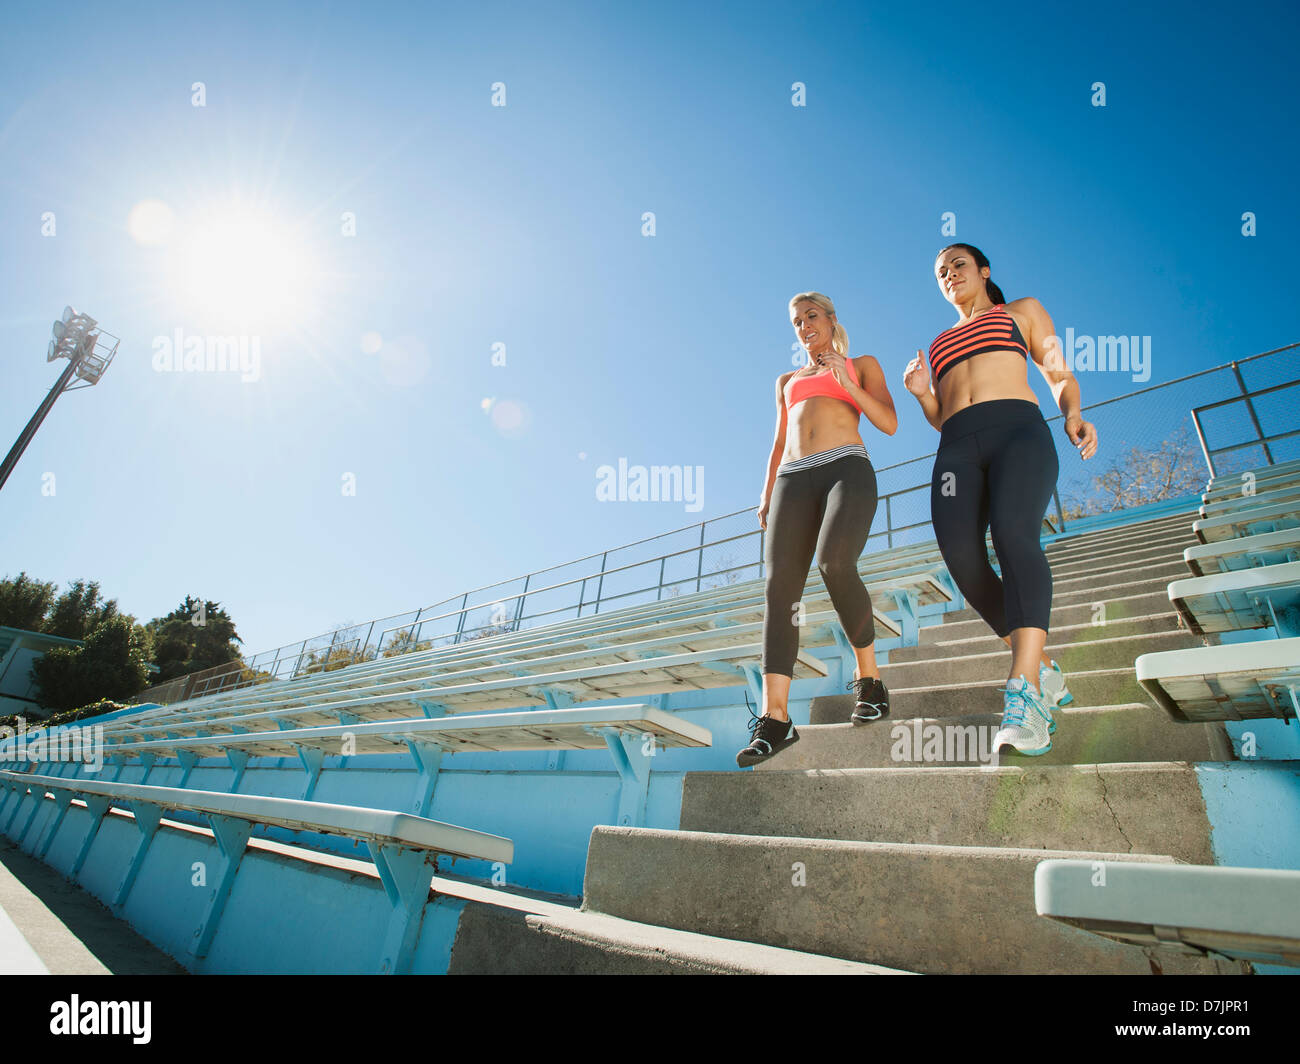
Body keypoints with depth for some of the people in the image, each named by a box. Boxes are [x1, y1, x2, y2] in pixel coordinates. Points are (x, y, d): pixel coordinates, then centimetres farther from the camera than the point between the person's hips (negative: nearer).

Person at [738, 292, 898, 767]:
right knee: (780, 586, -17)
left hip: (847, 469, -3)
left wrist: (847, 384, -3)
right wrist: (767, 495, 13)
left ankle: (868, 676, -9)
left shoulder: (863, 365, 22)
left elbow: (890, 424, 9)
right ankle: (774, 719, -21)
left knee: (835, 563, -32)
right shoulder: (787, 381, 32)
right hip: (794, 481, 3)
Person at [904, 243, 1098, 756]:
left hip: (1018, 431, -2)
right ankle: (1044, 672, -7)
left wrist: (1073, 416, -5)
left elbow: (1060, 375, 17)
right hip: (957, 448, 3)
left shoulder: (1022, 310, 27)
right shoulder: (939, 344, 35)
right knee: (960, 555, -24)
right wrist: (922, 392, 6)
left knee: (1013, 532, -33)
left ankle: (1022, 695, -39)